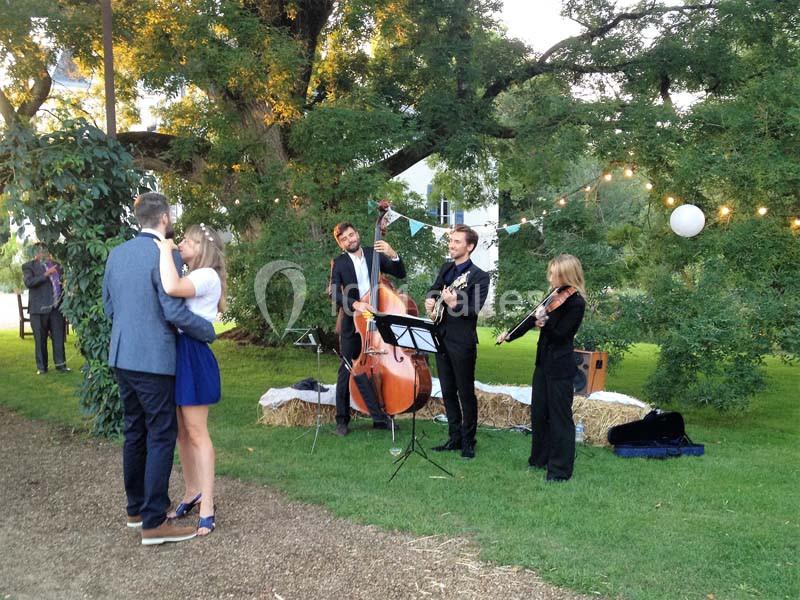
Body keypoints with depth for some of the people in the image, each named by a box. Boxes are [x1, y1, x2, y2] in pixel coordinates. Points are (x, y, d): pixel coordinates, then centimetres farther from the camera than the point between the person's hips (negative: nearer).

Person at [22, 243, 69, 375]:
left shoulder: (56, 265, 16)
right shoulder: (29, 266, 2)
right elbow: (28, 282, -16)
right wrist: (46, 274, -23)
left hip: (57, 308, 4)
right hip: (40, 308, -4)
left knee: (59, 337, 4)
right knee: (40, 339, 2)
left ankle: (60, 364, 11)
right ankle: (41, 367, 10)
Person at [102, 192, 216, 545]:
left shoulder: (116, 254, 8)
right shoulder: (164, 256, -15)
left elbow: (109, 305, 15)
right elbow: (175, 312, -18)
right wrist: (209, 331, -3)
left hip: (122, 356, 8)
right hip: (153, 359, -8)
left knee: (135, 433, 16)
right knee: (161, 436, -2)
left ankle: (136, 508, 27)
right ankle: (154, 522, 0)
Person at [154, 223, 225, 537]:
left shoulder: (208, 276, -14)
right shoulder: (190, 278, 17)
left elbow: (171, 288, -33)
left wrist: (165, 249, -22)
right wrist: (167, 251, 6)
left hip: (192, 355, -9)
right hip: (174, 353, 9)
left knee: (196, 432, -4)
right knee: (181, 432, 14)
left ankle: (207, 509, 5)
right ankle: (191, 493, 28)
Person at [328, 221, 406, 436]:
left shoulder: (374, 254, 4)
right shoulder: (338, 263, -2)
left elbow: (400, 274, 1)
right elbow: (334, 293, -14)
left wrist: (393, 255, -17)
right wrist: (354, 304, -30)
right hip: (351, 324, -2)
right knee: (346, 371, 0)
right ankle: (342, 420, 9)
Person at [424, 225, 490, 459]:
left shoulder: (479, 276, -10)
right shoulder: (445, 268, 11)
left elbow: (475, 310, -18)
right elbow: (434, 289, 24)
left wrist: (454, 305, -34)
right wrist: (430, 299, 3)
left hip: (462, 342, -7)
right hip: (441, 338, 7)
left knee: (466, 393, 3)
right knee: (448, 392, 14)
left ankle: (468, 442, 15)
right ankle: (455, 437, 25)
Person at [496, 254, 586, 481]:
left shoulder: (576, 303, -16)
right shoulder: (556, 295, 8)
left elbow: (560, 335, -19)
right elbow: (533, 318, 15)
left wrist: (543, 323, -34)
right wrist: (509, 334, 10)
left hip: (560, 367, -9)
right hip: (543, 361, 9)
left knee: (559, 417, -1)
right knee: (539, 412, 16)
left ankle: (560, 469, 8)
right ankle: (540, 459, 31)